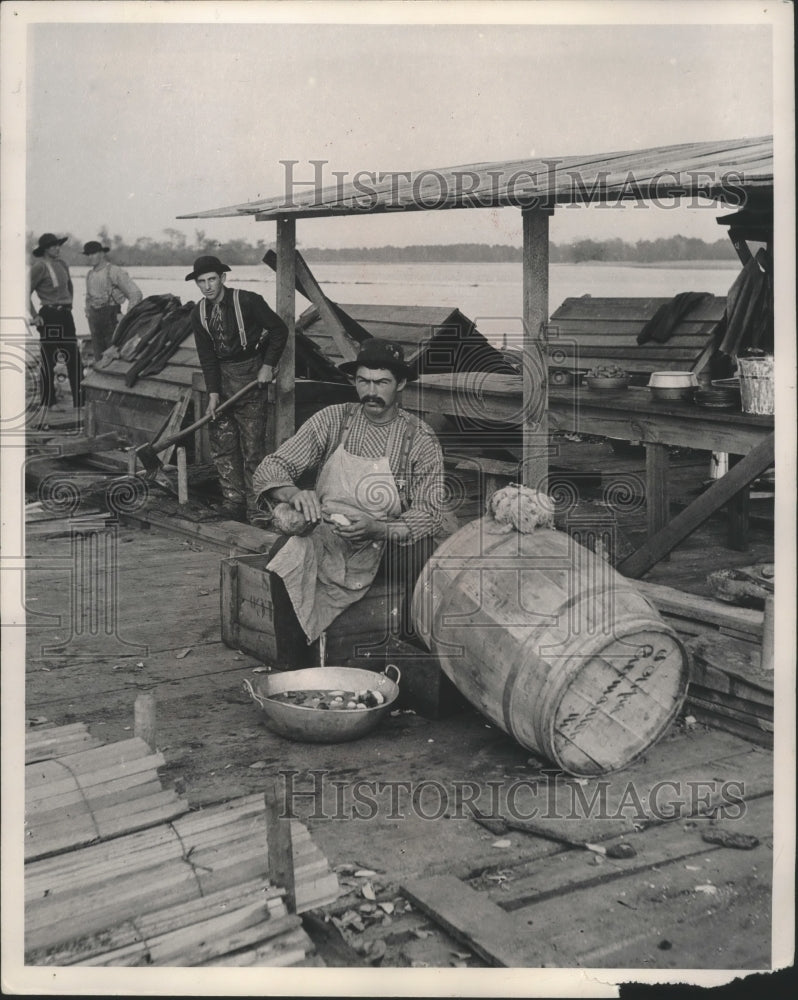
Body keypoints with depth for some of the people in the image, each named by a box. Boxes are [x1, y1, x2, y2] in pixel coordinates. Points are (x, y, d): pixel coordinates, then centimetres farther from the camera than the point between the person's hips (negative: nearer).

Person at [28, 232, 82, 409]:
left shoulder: (62, 265, 13)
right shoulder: (39, 267, -11)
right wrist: (34, 315, -15)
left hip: (66, 315, 8)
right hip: (49, 317, -7)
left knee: (75, 360, 8)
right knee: (49, 362, -2)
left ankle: (79, 402, 15)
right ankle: (47, 403, 6)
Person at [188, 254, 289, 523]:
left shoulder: (248, 301, -14)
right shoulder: (199, 313, 1)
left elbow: (279, 330, -5)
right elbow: (207, 356, 1)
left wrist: (268, 365, -10)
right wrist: (213, 393, -7)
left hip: (250, 372, -5)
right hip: (221, 374, 5)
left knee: (252, 445, -6)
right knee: (221, 442, 3)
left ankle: (254, 509, -1)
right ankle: (234, 501, 9)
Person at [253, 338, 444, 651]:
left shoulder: (420, 439, 2)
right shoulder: (332, 420, 5)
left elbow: (429, 514, -3)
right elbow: (269, 470, 1)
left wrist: (376, 528, -22)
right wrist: (293, 493, -23)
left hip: (382, 547, 0)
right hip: (321, 540, 1)